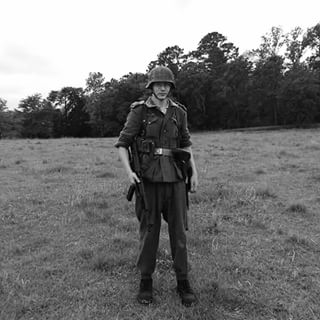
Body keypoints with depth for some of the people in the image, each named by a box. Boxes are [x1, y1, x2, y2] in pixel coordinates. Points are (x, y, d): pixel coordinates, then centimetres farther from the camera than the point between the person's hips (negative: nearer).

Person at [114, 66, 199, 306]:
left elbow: (186, 143, 16)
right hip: (148, 176, -2)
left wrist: (194, 172, 7)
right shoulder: (139, 111, -1)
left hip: (174, 177, 3)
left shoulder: (178, 112, 9)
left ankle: (183, 283, 18)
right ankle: (146, 281, 21)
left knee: (178, 229, 4)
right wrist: (128, 171, -17)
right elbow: (123, 144, 0)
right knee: (149, 230, 3)